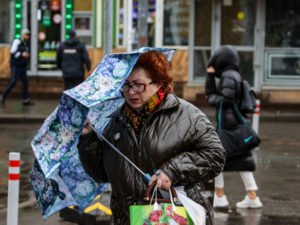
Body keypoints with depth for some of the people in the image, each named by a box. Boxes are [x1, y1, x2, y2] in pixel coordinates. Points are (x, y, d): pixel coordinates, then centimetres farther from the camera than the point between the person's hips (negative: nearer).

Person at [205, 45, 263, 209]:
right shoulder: (231, 76, 18)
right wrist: (210, 75, 10)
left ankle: (219, 197, 1)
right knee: (242, 159, 9)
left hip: (228, 123, -9)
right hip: (238, 123, 9)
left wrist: (213, 99, -4)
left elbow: (226, 100, -21)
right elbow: (210, 92, 20)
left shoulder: (228, 77, -12)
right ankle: (252, 197, 8)